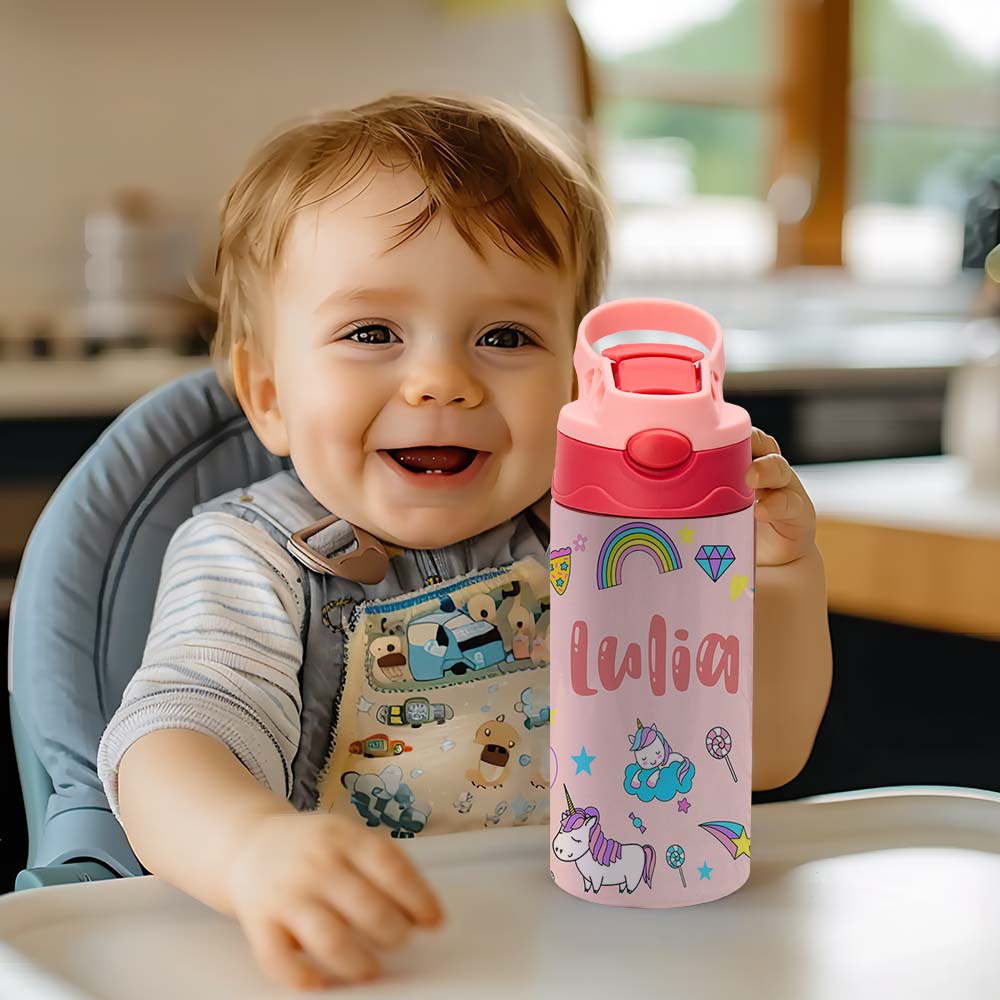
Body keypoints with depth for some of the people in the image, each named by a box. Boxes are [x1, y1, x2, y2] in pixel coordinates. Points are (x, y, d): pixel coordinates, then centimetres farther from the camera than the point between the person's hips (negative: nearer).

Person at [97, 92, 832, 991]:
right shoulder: (250, 563, -7)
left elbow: (762, 753, 7)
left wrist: (781, 582, -10)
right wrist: (261, 847, -48)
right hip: (362, 976, -2)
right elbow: (171, 747, -25)